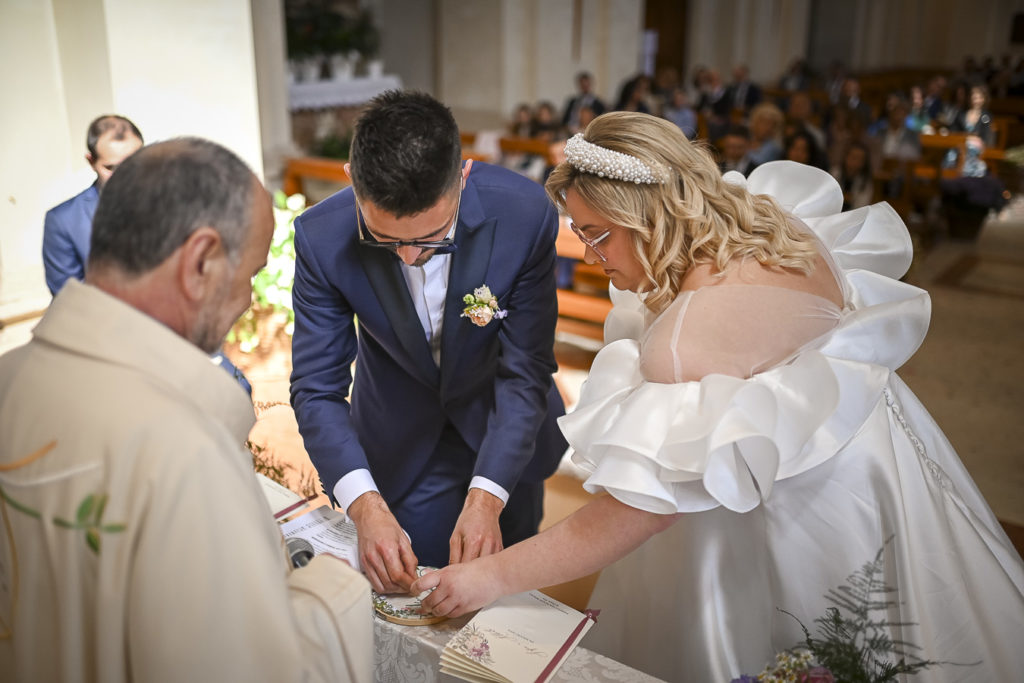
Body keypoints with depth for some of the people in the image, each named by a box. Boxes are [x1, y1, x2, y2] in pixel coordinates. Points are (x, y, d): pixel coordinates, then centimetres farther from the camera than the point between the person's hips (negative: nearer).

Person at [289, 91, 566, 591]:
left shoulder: (525, 215, -31)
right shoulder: (322, 238, -28)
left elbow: (525, 373, -25)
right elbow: (318, 387, -22)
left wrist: (485, 497, -35)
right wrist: (365, 506, -36)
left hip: (503, 439, 1)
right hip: (398, 449, 0)